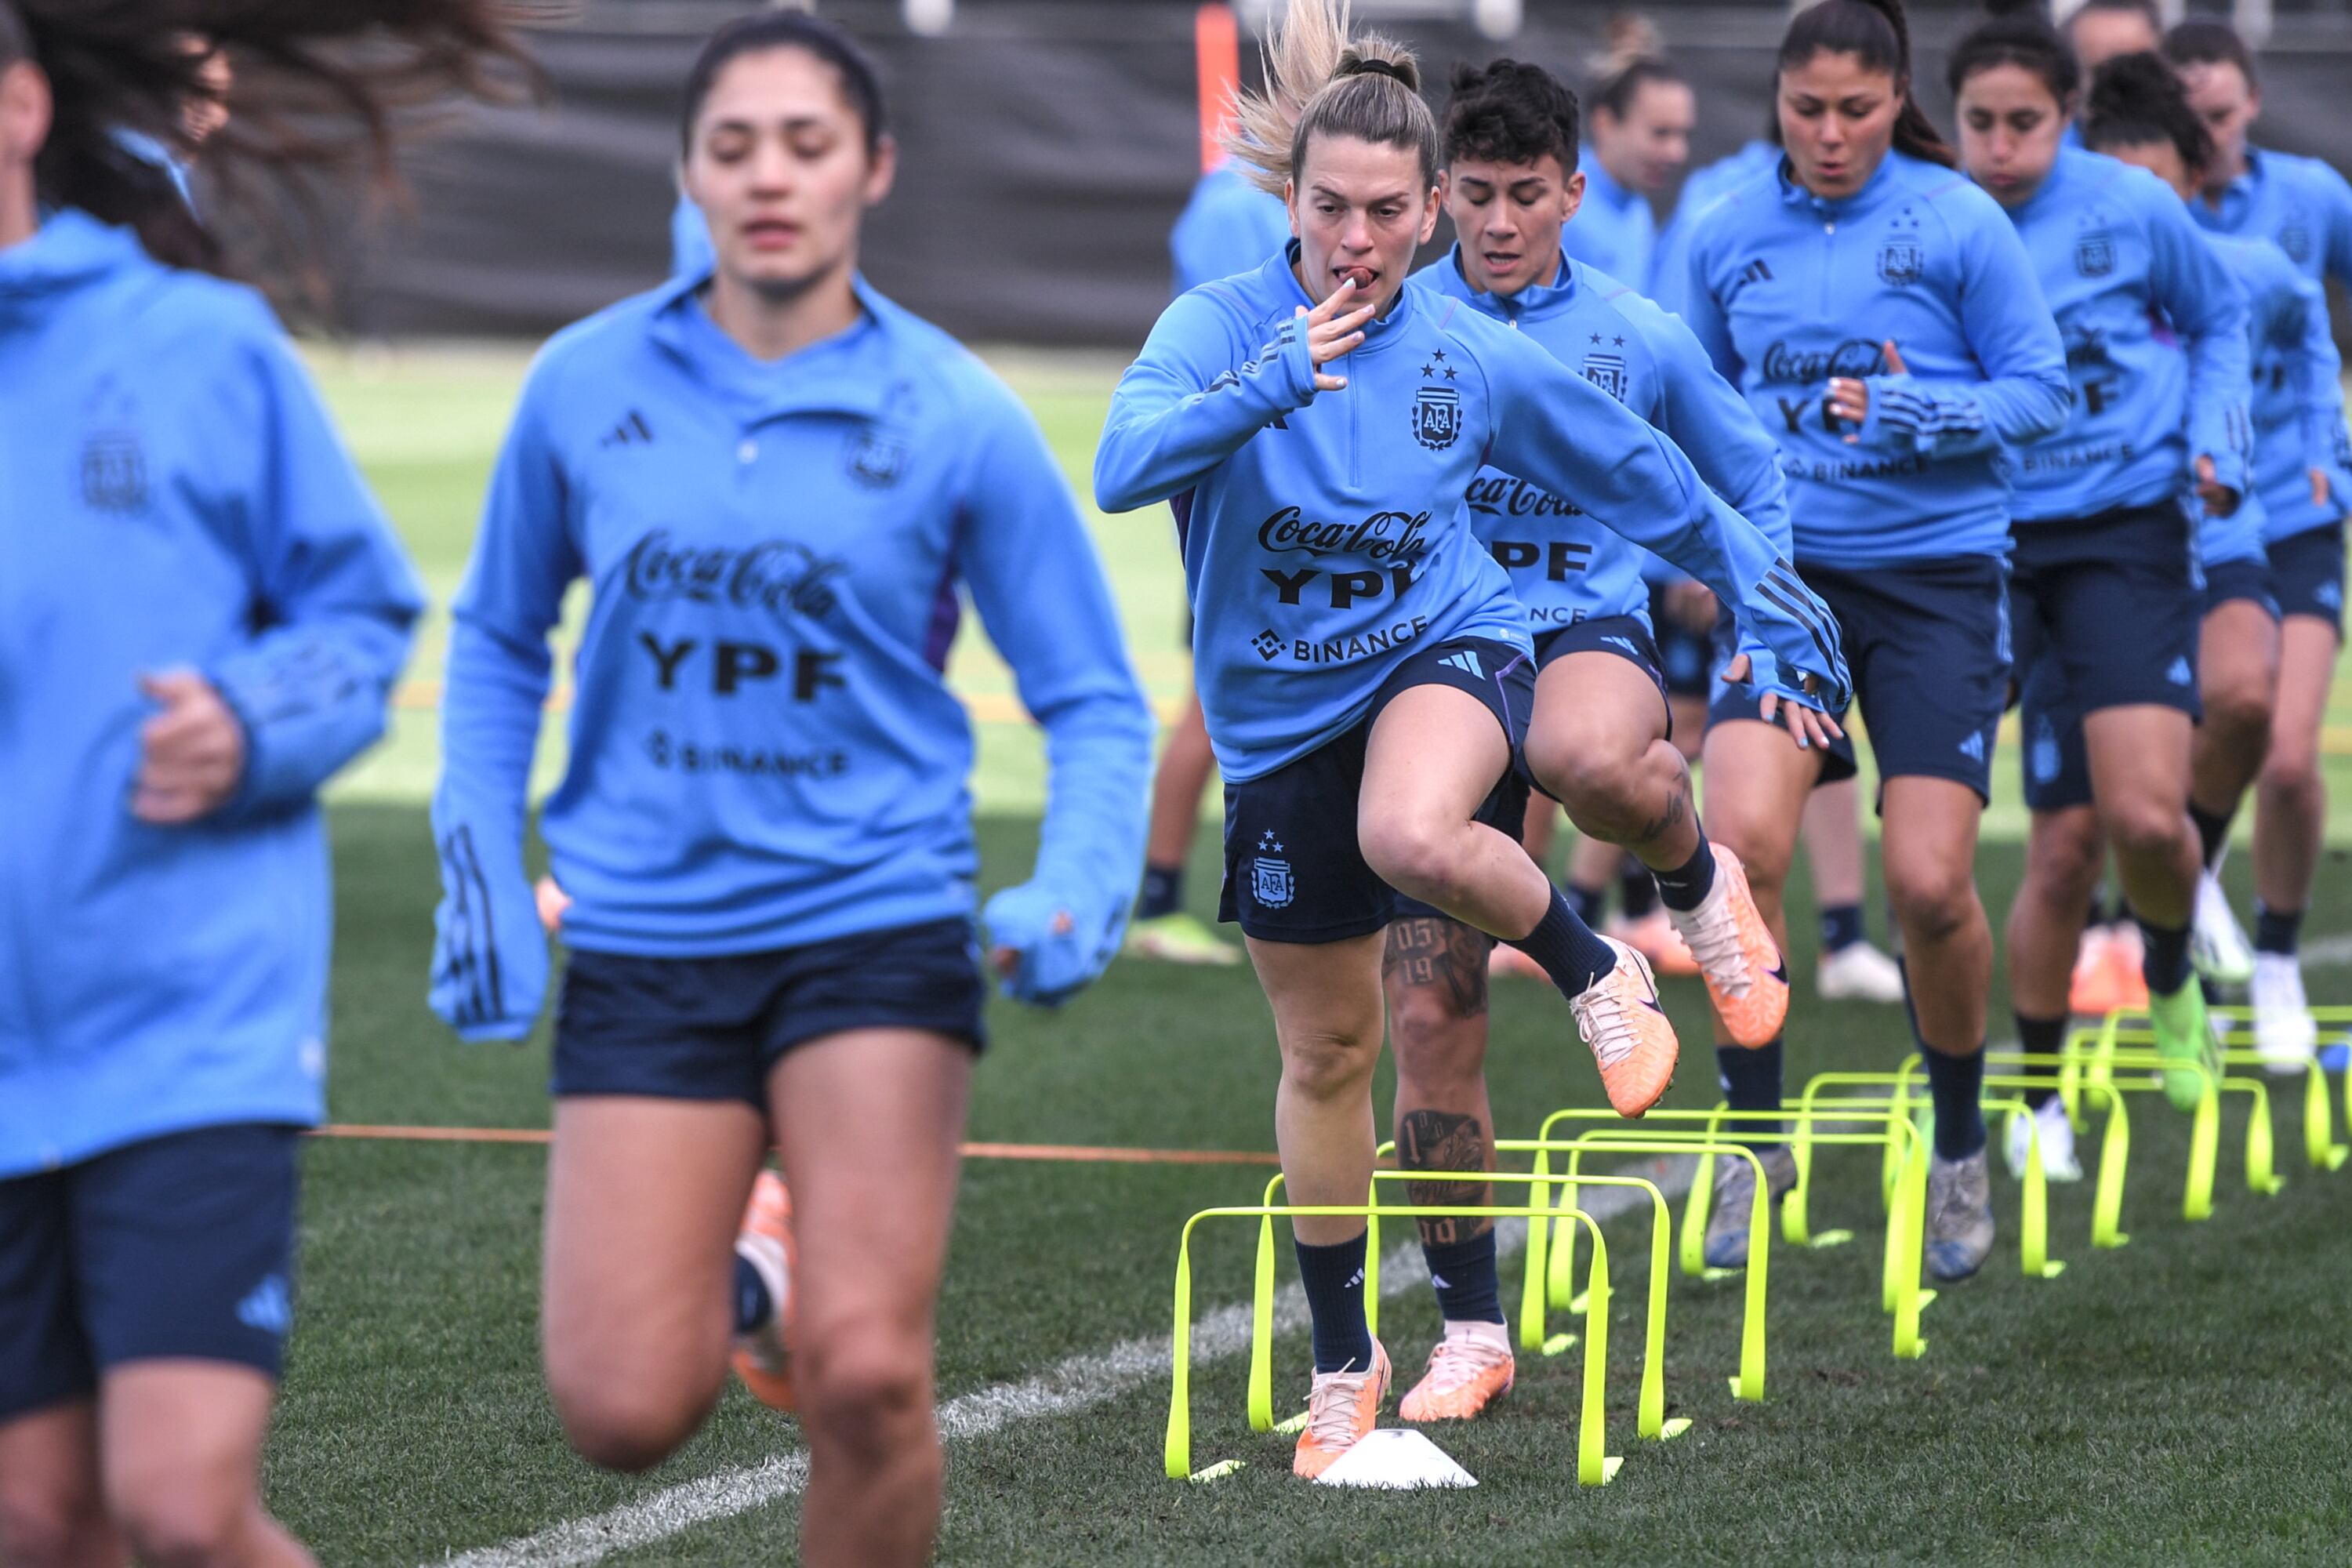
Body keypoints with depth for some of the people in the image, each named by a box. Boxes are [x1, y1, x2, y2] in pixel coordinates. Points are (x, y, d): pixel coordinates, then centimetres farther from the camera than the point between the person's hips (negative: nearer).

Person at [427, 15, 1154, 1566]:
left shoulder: (957, 419, -5)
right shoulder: (587, 386, 0)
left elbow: (1094, 702, 1)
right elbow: (500, 637, 16)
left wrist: (1078, 889, -17)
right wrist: (482, 872, 7)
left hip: (876, 930, -2)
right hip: (644, 943, 2)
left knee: (866, 1378, -15)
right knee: (624, 1411, -6)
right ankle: (740, 1272, 29)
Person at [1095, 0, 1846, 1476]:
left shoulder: (1477, 357, -8)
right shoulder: (1222, 325, -12)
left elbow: (1636, 471, 7)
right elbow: (1121, 466, -30)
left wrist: (1764, 584, 13)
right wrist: (1265, 389, -43)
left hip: (1446, 651, -2)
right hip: (1280, 716, 2)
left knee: (1413, 838, -39)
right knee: (1326, 1049, 11)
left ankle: (1598, 968, -8)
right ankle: (1345, 1363, 28)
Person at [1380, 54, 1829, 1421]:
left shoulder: (1642, 340, 5)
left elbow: (1752, 486, 18)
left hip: (1590, 630, -2)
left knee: (1587, 758, -41)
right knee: (1429, 1017, -4)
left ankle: (1702, 883, -5)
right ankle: (1473, 1332, 10)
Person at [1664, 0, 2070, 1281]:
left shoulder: (1958, 223, -4)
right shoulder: (1728, 237, 5)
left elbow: (2040, 391, -2)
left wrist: (1915, 413, -17)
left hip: (1936, 574, -2)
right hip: (1785, 572, 2)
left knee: (1929, 885, -6)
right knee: (1744, 838, -20)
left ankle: (1959, 1152, 19)